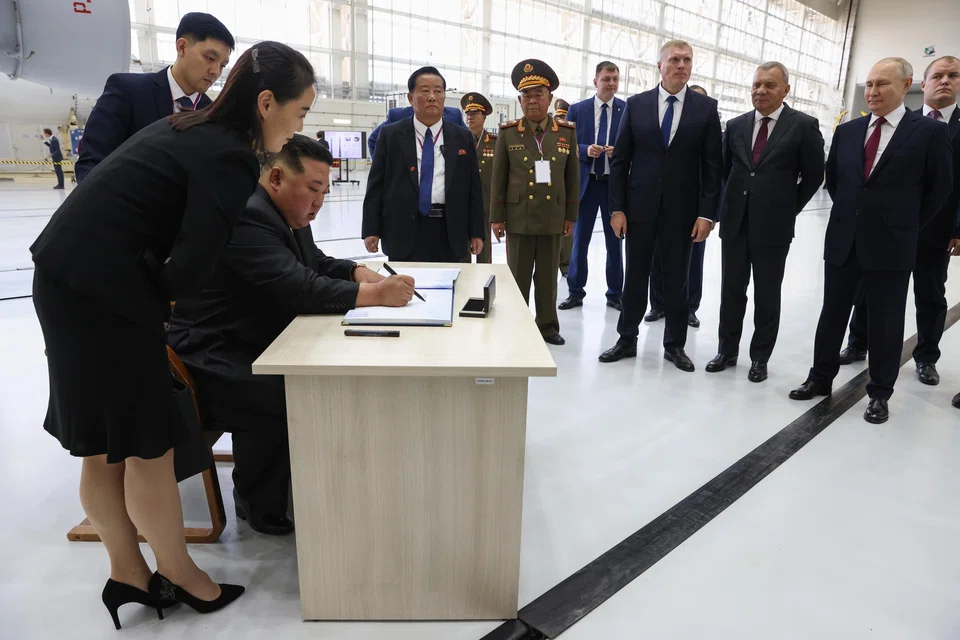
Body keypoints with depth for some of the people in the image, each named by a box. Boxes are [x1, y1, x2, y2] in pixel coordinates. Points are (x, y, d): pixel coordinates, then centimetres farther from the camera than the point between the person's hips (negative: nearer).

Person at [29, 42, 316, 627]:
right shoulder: (230, 158, -16)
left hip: (66, 273, 10)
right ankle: (178, 577, 23)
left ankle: (128, 575, 31)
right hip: (103, 290, -10)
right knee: (149, 444, 4)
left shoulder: (193, 127, 13)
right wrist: (158, 304, 0)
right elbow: (192, 265, -19)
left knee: (104, 447, 16)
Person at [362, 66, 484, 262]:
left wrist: (476, 232, 4)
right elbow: (376, 185, 3)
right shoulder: (391, 135, 5)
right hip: (404, 232, -1)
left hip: (449, 234, 2)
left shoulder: (462, 137, 9)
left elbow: (473, 188, 9)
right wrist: (371, 230, -3)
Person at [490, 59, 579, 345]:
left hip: (553, 218, 1)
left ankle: (547, 325, 23)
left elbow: (572, 177, 6)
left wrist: (570, 215, 4)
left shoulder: (567, 132, 4)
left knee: (548, 277, 10)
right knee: (518, 276, 6)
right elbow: (498, 178, 0)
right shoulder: (508, 133, 0)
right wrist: (496, 217, -2)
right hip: (518, 217, -1)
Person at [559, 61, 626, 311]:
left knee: (614, 240, 8)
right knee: (579, 239, 7)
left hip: (615, 183, -1)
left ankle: (615, 294, 18)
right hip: (586, 182, 1)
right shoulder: (577, 109, 3)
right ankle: (575, 292, 18)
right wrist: (585, 150, -16)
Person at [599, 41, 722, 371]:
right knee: (635, 277, 8)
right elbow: (620, 160, 2)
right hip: (640, 207, 0)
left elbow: (713, 165, 0)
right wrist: (617, 208, -4)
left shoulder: (706, 107, 2)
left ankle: (674, 344, 22)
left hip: (682, 210, 0)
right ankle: (627, 340, 21)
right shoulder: (636, 104, 2)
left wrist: (706, 213, -7)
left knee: (677, 280, 9)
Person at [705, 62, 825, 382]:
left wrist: (788, 209, 2)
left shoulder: (804, 125, -4)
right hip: (735, 222, 3)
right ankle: (727, 351, 22)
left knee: (767, 296, 7)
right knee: (731, 291, 9)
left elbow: (814, 176, 1)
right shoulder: (736, 125, 7)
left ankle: (760, 357, 19)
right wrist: (730, 205, 10)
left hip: (773, 225, -3)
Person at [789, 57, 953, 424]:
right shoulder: (847, 131, 7)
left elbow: (940, 188, 2)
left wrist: (906, 226, 4)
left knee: (885, 323, 6)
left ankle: (880, 393, 18)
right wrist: (849, 213, 13)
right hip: (842, 240, 4)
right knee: (832, 314, 10)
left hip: (891, 244, -3)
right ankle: (820, 378, 23)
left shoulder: (930, 132, -4)